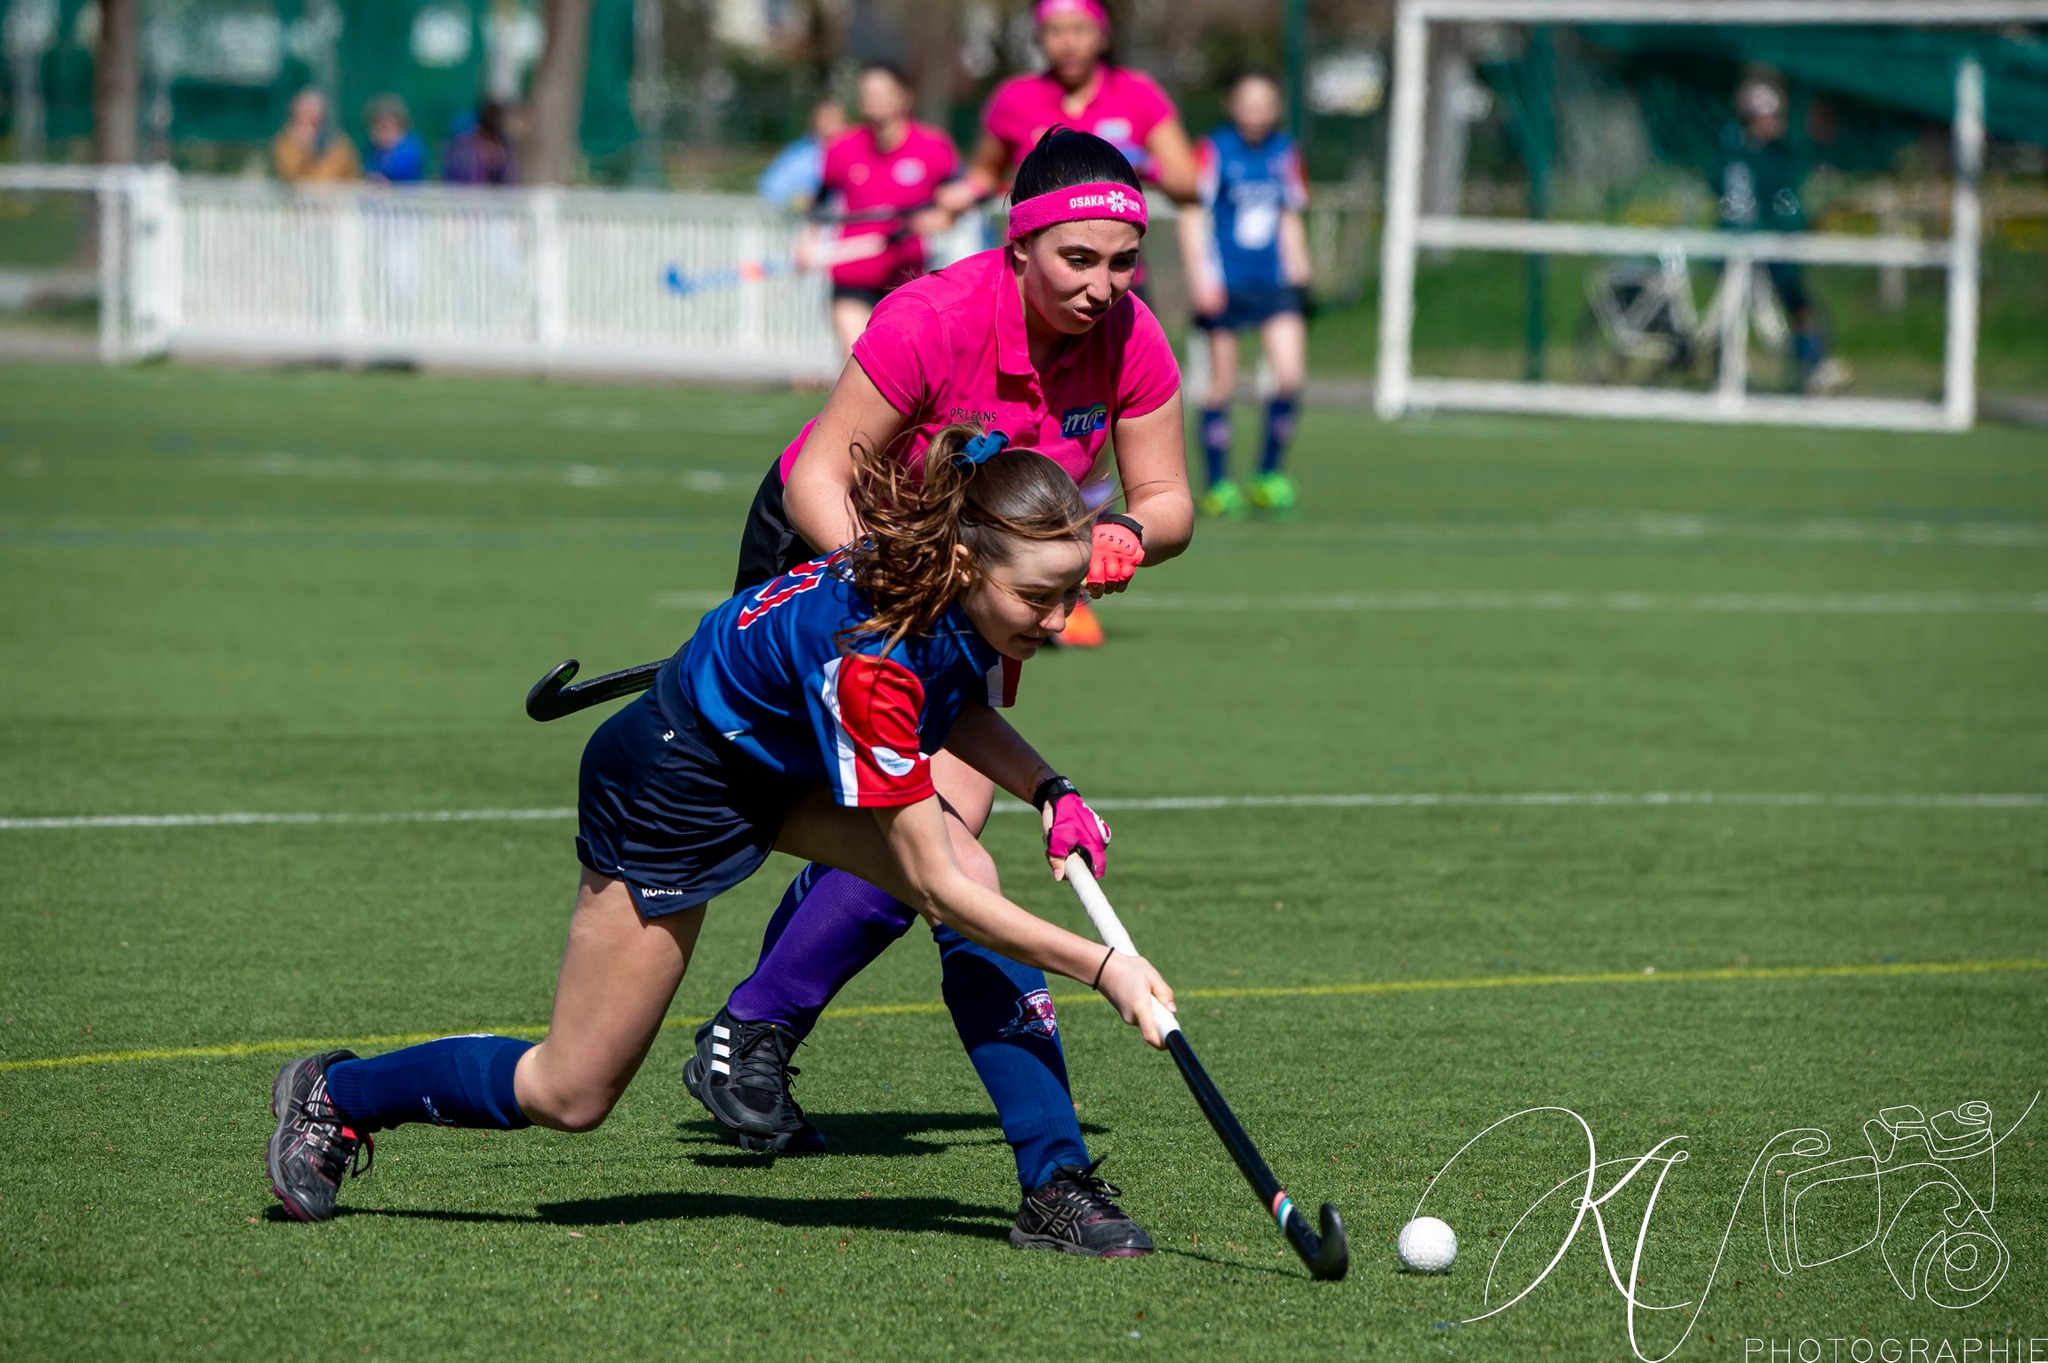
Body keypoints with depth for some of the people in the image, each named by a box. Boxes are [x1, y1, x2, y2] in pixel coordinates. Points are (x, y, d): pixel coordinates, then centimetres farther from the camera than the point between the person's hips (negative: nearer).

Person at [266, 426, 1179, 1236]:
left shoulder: (968, 597, -18)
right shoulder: (867, 655, -40)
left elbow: (950, 702, 9)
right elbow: (934, 887, -33)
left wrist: (1047, 790, -7)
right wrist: (1103, 968, -34)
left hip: (784, 759, 8)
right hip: (673, 786, -8)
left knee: (982, 889, -17)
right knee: (569, 1096, 2)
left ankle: (1054, 1183, -10)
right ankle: (336, 1096, 26)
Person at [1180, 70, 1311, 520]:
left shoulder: (1285, 153, 9)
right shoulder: (1214, 150, -5)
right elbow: (1192, 216, -6)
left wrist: (1298, 272, 15)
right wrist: (1201, 277, -13)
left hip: (1274, 282, 4)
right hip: (1226, 285, -4)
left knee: (1290, 373, -11)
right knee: (1222, 385, 0)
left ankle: (1269, 475, 3)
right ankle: (1218, 484, 10)